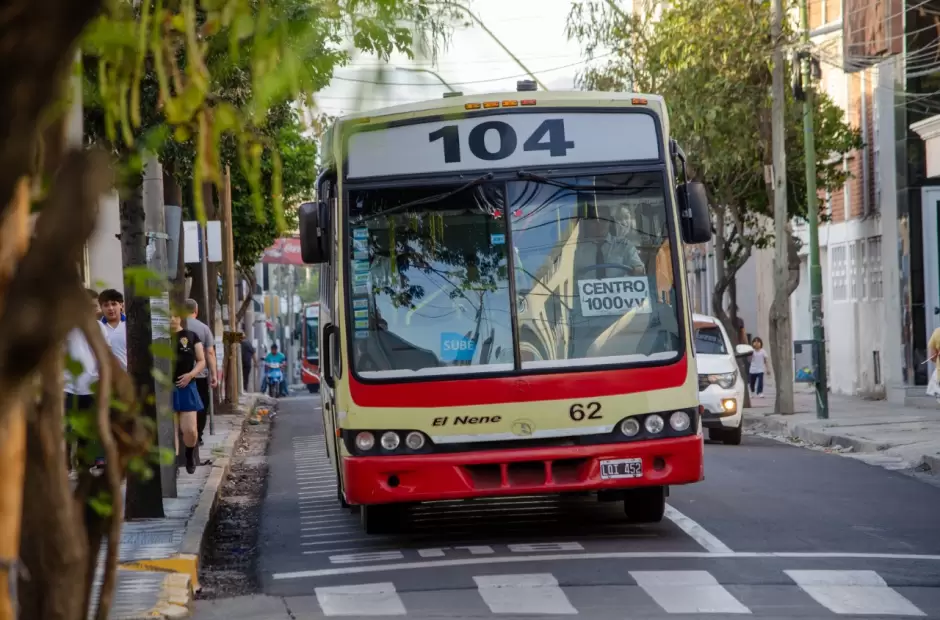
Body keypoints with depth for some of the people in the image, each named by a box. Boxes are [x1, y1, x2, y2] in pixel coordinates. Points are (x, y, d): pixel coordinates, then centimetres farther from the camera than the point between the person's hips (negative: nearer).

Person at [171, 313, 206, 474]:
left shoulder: (191, 336, 4)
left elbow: (201, 361, 6)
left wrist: (191, 374, -11)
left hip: (186, 388, 1)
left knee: (190, 429, -2)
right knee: (170, 430, -2)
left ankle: (190, 454, 28)